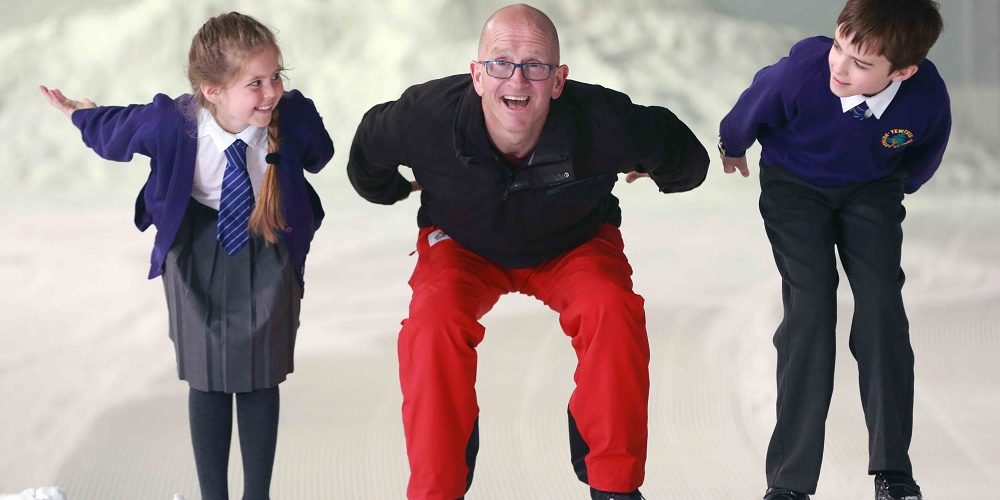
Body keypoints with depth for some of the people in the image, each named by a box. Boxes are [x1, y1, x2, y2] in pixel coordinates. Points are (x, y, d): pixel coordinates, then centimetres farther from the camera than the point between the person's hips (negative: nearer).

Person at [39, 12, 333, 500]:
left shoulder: (294, 115, -29)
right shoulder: (170, 121, -30)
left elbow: (318, 154, -3)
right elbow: (117, 132, -6)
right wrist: (82, 115, 13)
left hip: (267, 248, 0)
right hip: (197, 248, 0)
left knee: (261, 377, 8)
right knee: (207, 379, 9)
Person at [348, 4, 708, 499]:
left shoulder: (603, 121, -33)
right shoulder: (428, 115, -31)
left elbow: (684, 158, -10)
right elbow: (368, 151, -4)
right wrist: (391, 191, 13)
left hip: (575, 242, 0)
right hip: (463, 245, 0)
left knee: (612, 310, -30)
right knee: (435, 321, -30)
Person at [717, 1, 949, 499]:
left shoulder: (928, 99, -30)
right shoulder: (802, 69, -36)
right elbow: (753, 107, -11)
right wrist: (730, 145, 10)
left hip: (872, 190, 2)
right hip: (794, 182, -2)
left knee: (882, 303, -13)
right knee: (810, 308, -15)